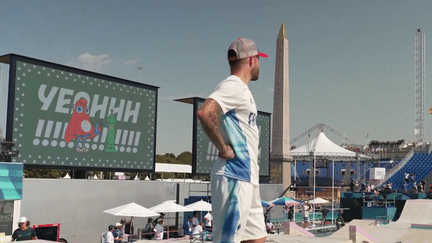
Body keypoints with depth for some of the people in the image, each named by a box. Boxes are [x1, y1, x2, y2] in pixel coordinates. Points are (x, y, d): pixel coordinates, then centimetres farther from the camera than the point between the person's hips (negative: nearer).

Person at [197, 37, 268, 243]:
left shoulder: (242, 90, 20)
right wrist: (224, 149, -20)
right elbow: (204, 113, -29)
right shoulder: (233, 86, -11)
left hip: (247, 178, 10)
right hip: (234, 177, -10)